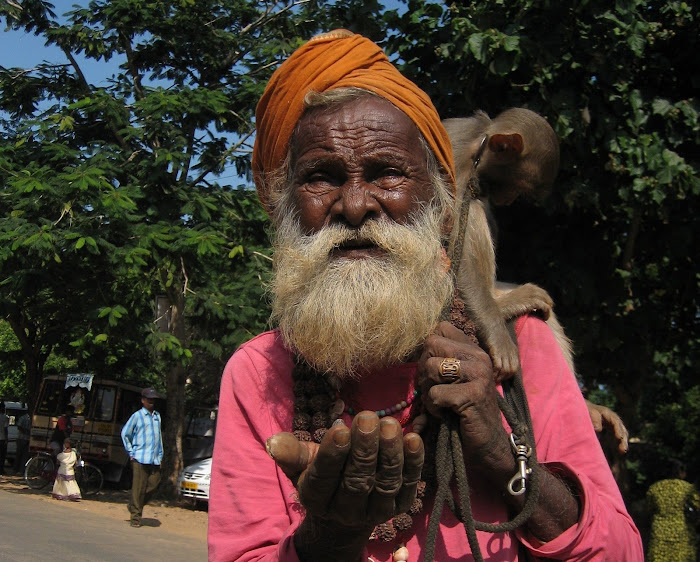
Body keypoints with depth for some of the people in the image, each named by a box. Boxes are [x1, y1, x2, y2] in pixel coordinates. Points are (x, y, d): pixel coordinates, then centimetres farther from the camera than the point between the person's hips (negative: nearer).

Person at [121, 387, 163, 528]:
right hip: (140, 458, -5)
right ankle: (135, 517, 3)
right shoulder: (137, 416, 2)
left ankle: (135, 506, 22)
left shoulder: (157, 416, 17)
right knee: (138, 488, -5)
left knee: (153, 486, 0)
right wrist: (131, 452, 1)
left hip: (155, 460, 5)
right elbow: (125, 434, 6)